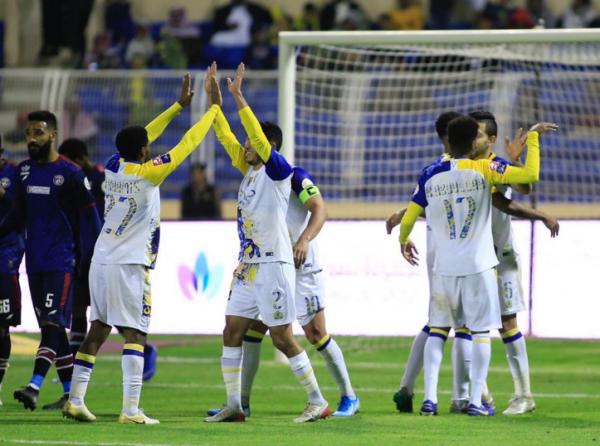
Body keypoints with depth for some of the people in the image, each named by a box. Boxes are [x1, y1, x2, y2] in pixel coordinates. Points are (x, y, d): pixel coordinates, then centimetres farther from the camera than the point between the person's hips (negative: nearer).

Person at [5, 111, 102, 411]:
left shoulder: (70, 173, -7)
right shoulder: (24, 172, 10)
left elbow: (90, 217, -4)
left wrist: (90, 258, -8)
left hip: (61, 262, -7)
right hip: (34, 260, 7)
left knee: (53, 323, -15)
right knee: (51, 327, 9)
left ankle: (35, 386, -26)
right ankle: (70, 392, 15)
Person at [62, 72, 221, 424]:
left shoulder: (113, 167, 4)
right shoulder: (147, 173, -13)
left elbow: (141, 137, 19)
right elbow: (187, 144, -8)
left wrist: (180, 105, 23)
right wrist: (214, 108, 3)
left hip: (102, 261, 7)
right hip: (130, 265, -7)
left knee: (98, 329, 14)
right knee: (135, 334, -7)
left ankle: (76, 400, 12)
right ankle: (131, 410, -14)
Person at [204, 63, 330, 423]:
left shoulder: (278, 171, -10)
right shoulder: (249, 170, 12)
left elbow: (258, 137, -23)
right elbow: (226, 137, 16)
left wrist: (238, 97, -25)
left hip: (274, 265, -9)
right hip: (248, 267, 9)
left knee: (283, 339, -6)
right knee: (232, 332, 4)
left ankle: (318, 402, 2)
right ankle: (234, 405, 7)